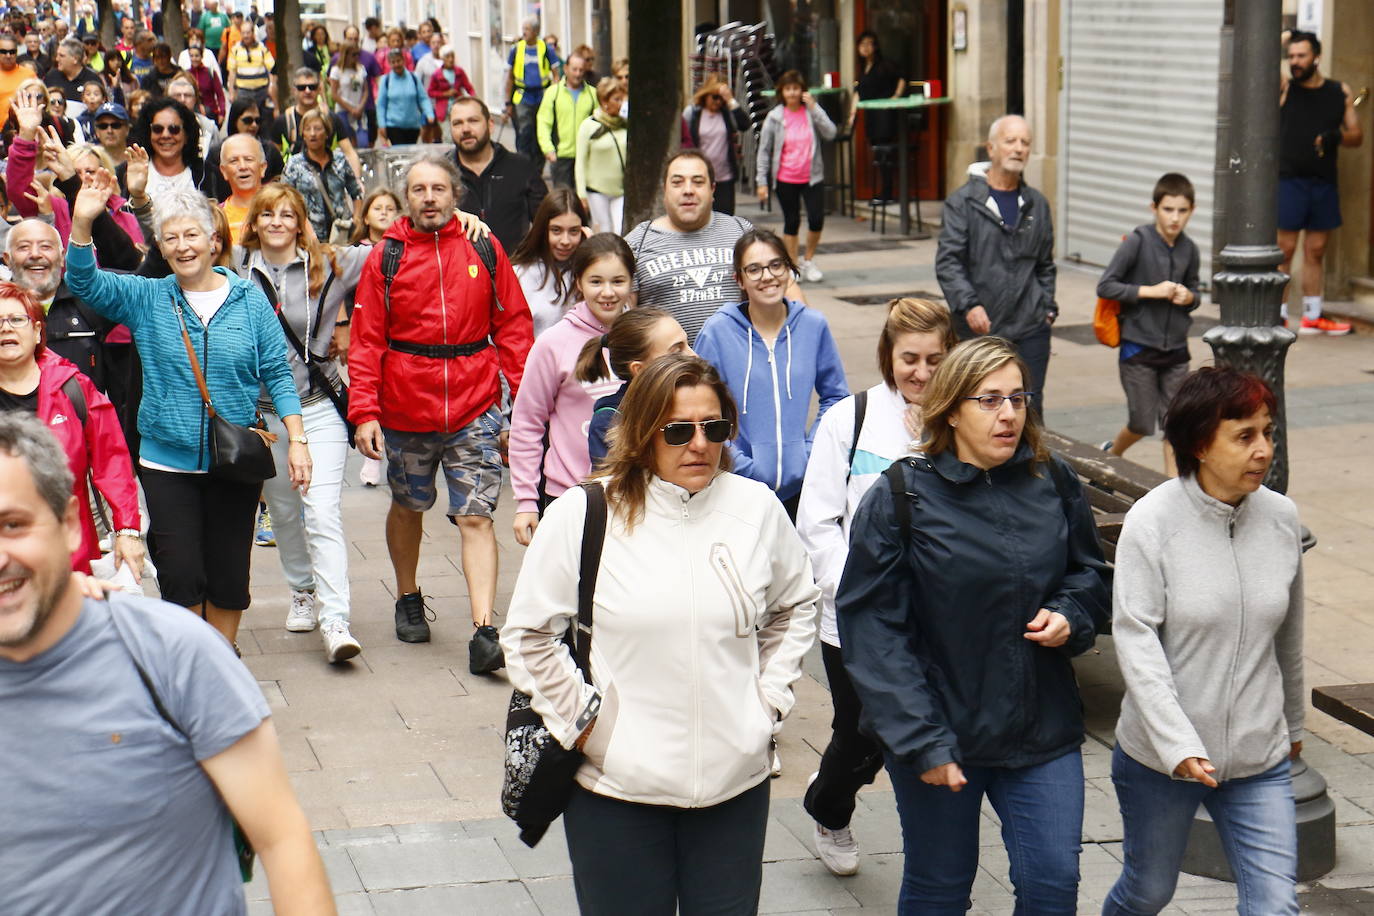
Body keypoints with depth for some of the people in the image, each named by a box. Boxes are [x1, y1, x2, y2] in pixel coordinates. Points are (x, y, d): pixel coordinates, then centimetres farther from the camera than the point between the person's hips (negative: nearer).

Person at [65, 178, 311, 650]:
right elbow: (84, 282, -11)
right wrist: (82, 223, -27)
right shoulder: (146, 299, 2)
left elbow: (277, 373, 2)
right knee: (180, 574, 0)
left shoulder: (249, 300, 1)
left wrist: (297, 439, -4)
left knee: (229, 574, 9)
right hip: (167, 462, 0)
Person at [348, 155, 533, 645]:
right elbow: (365, 342, -1)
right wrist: (364, 411, -10)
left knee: (476, 517, -7)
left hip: (474, 409, -1)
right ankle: (408, 599, 40)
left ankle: (485, 629, -11)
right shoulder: (385, 258, 0)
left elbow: (512, 326, 3)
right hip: (405, 411, 1)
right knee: (407, 507, 19)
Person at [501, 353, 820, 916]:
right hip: (616, 789, -2)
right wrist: (579, 719, -6)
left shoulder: (757, 509, 2)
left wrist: (769, 698, 9)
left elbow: (796, 606, 19)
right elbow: (528, 634, -1)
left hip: (736, 784, 3)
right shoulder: (584, 514, -7)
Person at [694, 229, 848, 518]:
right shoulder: (718, 331, -5)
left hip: (799, 486, 2)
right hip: (738, 490, -2)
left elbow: (835, 396, 13)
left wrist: (810, 451, 1)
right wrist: (740, 465, -11)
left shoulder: (813, 326, 3)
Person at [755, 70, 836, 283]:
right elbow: (764, 150, 0)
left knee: (817, 219, -8)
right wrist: (762, 181, -5)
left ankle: (808, 261, 14)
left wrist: (814, 108, -17)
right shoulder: (774, 117, -2)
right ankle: (793, 266, 20)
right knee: (792, 222, 8)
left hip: (812, 177, 1)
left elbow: (830, 133, -13)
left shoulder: (812, 112, 1)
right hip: (786, 179, -1)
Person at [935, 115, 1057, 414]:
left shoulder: (1037, 204, 12)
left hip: (1030, 331, 3)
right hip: (977, 331, -3)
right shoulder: (963, 202, -2)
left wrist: (1047, 307, 11)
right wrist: (968, 305, -21)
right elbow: (947, 262, -9)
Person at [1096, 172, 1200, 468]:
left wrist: (1189, 297, -7)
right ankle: (1111, 453, 33)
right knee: (1142, 424, 3)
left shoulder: (1189, 249, 2)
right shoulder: (1137, 242, -12)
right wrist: (1150, 291, -20)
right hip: (1139, 346, -4)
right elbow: (1105, 286, -15)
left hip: (1175, 349, 4)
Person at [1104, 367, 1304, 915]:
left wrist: (1293, 721, 25)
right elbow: (1135, 639, -18)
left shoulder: (1281, 518, -2)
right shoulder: (1153, 520, -14)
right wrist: (1177, 746, -26)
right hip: (1159, 759, -2)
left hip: (1260, 759, 3)